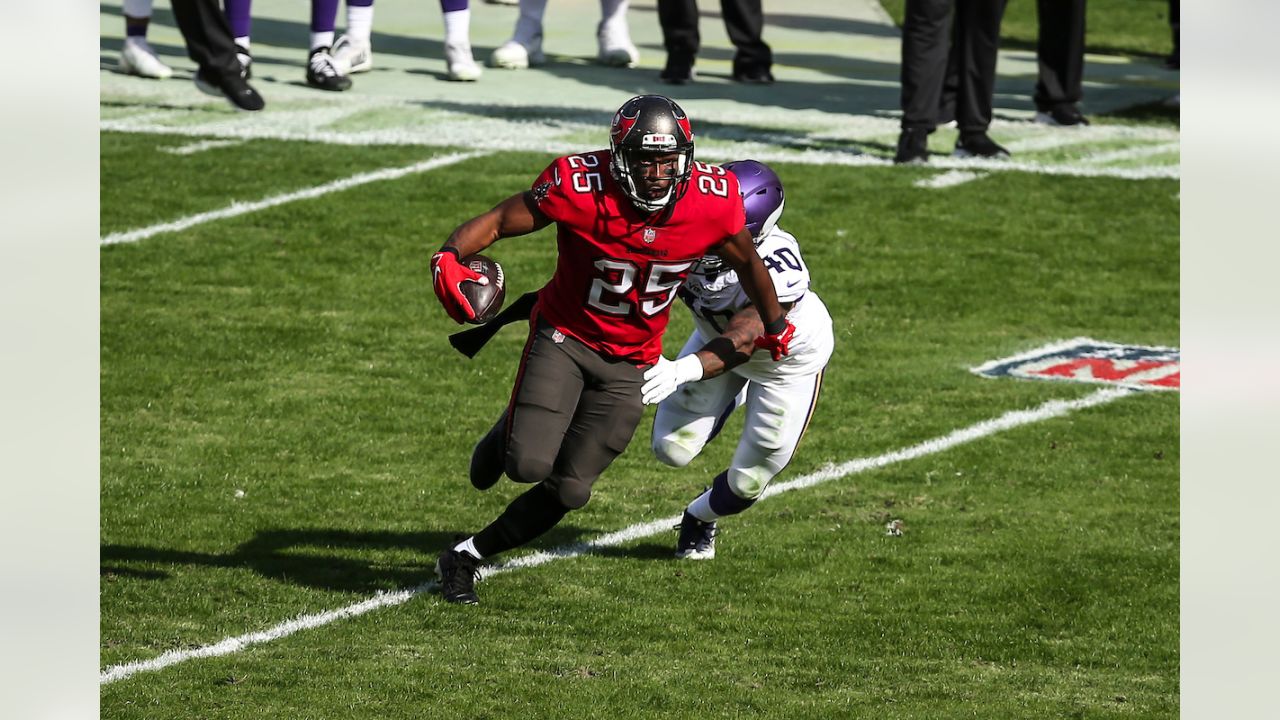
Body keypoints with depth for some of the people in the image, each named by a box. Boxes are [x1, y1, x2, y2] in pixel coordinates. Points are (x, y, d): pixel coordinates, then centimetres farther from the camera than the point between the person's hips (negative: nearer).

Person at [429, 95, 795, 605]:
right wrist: (448, 258, -37)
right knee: (530, 464, -19)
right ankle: (508, 434, 19)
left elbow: (747, 263, 4)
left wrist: (775, 326, 22)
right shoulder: (581, 188, -25)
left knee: (568, 490, -1)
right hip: (565, 336, -3)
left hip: (627, 362, 3)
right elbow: (497, 222, -16)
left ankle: (467, 556, 19)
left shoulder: (712, 205, -17)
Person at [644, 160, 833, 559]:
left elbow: (741, 342, -51)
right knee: (673, 448, 1)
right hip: (716, 335, 4)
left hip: (787, 359, -4)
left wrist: (681, 371, -66)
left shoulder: (775, 267, -46)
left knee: (747, 481, 5)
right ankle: (733, 398, 32)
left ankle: (699, 520, 41)